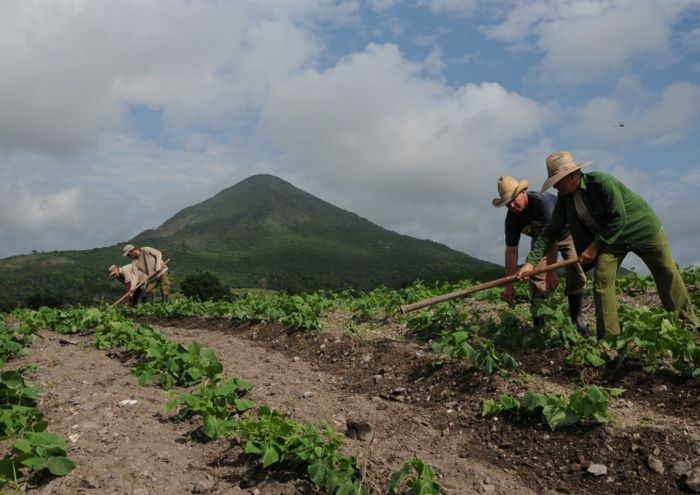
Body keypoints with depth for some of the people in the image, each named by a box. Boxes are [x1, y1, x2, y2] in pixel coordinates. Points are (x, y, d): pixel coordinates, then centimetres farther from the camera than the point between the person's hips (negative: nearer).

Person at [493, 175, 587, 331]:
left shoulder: (542, 201, -38)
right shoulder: (512, 218, -21)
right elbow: (511, 250, -18)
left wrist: (551, 271, -44)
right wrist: (509, 285, -19)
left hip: (566, 233, -4)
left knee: (576, 274, -14)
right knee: (536, 277, -13)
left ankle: (578, 321, -2)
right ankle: (538, 323, -5)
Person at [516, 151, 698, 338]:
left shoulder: (601, 182, -27)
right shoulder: (564, 199, -8)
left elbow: (618, 219, -25)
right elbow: (551, 231, -6)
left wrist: (596, 246, -22)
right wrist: (531, 262, -13)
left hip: (641, 229, -5)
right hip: (608, 238, 5)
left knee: (668, 275, 4)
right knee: (601, 282, -10)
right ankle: (608, 337, -3)